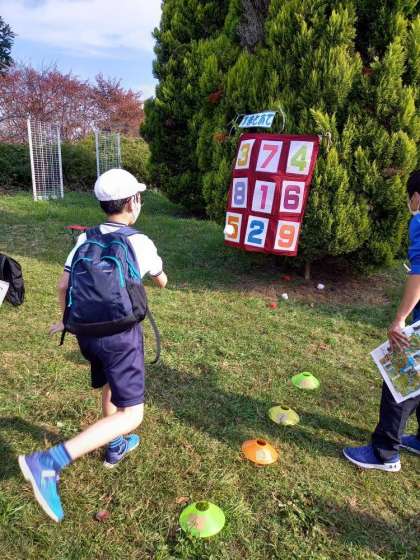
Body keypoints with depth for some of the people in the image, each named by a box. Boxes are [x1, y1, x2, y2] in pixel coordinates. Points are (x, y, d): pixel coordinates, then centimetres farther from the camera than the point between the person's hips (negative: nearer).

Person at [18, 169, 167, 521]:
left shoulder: (86, 239, 3)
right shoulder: (140, 243, -9)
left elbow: (63, 286, 2)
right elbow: (161, 282, 9)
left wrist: (68, 321, 20)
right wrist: (157, 277, 34)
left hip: (88, 332, 7)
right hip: (120, 336, -7)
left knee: (110, 391, 29)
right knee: (131, 415, -2)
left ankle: (115, 448, 47)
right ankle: (48, 463, -13)